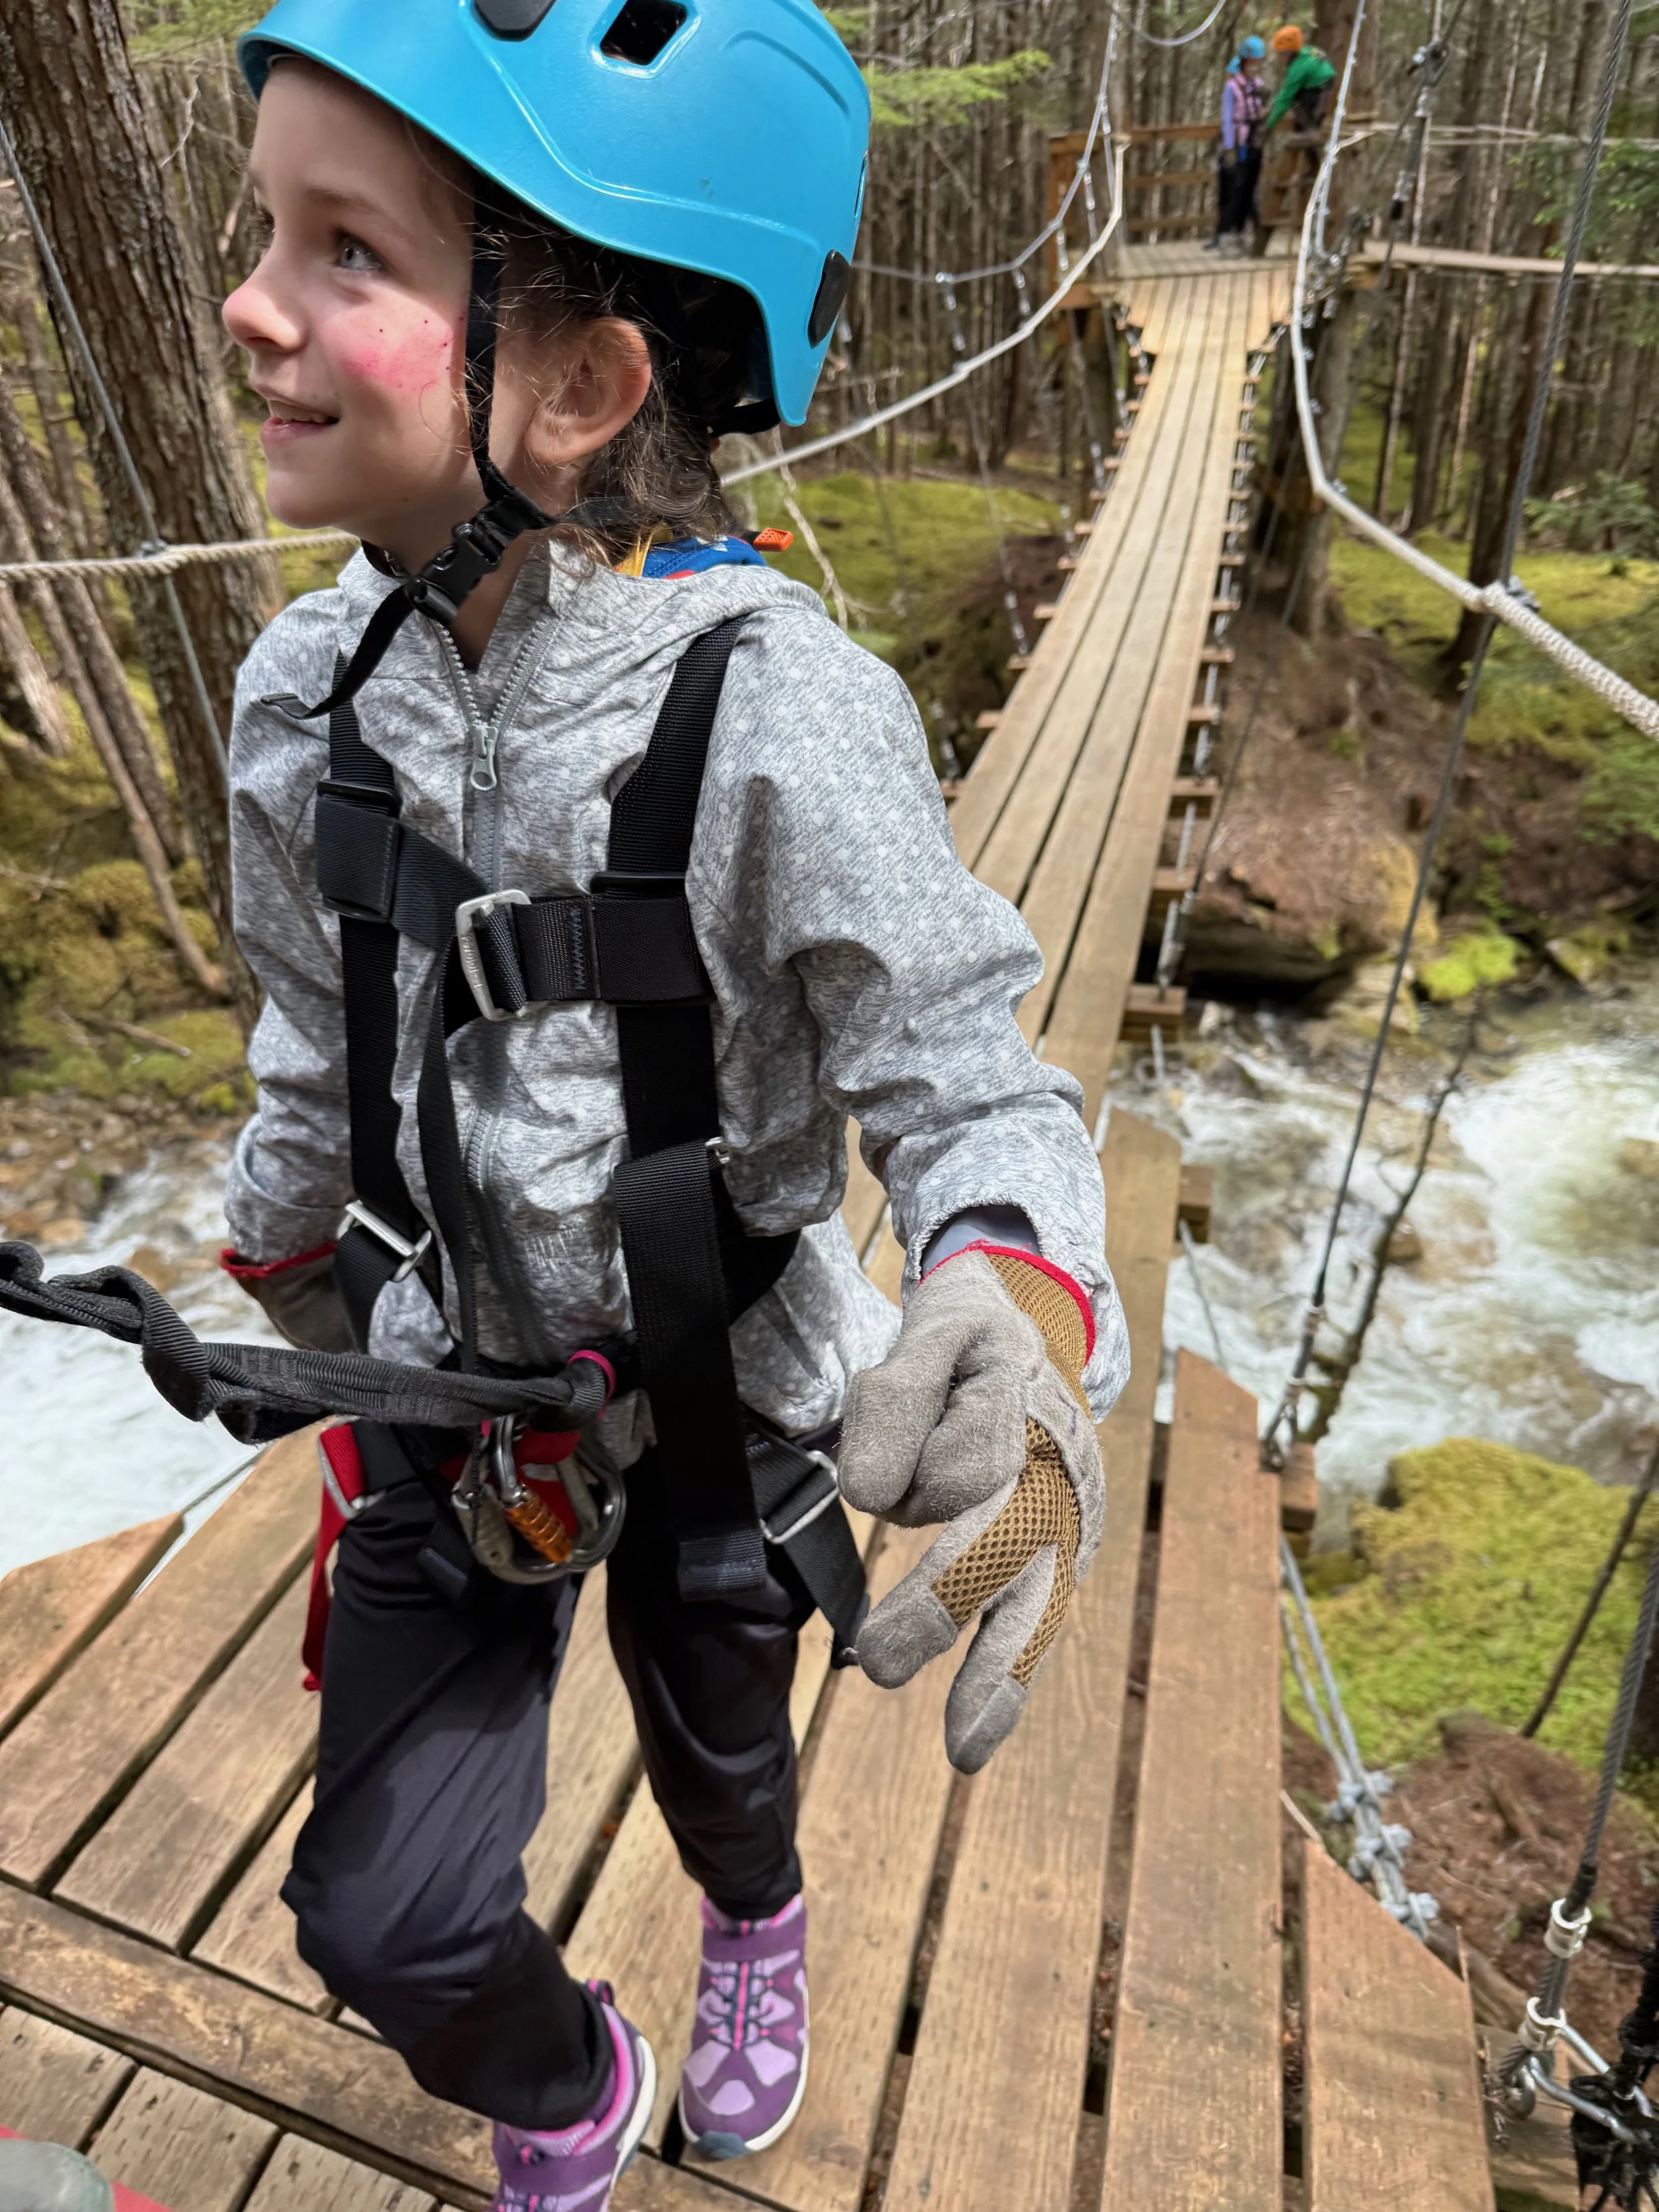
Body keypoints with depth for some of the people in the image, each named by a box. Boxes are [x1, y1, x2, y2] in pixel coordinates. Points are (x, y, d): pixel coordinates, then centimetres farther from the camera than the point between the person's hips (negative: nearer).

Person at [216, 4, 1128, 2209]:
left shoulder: (781, 717, -27)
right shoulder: (313, 692, -10)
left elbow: (966, 1078, -23)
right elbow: (317, 1057, 5)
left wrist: (1020, 1306, -44)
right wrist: (288, 1295, 18)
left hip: (720, 1401, -3)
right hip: (446, 1395, 4)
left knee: (714, 1746, 26)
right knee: (387, 1919, 8)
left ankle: (755, 1944, 68)